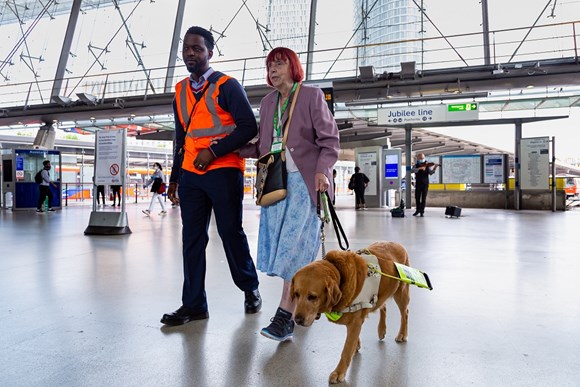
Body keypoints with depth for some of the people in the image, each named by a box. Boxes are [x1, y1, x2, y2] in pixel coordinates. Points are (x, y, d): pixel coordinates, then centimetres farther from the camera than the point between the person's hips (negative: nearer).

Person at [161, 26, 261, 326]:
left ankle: (250, 289, 21)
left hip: (223, 171, -5)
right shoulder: (180, 91, 16)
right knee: (192, 237, 3)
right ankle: (193, 304, 9)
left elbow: (249, 127, -9)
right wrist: (174, 178, 17)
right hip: (190, 174, 6)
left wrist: (213, 151, -17)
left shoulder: (227, 86, -2)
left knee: (231, 233, 0)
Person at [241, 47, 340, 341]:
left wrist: (322, 171, -18)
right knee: (280, 244, 3)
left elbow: (329, 139, -2)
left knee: (295, 244, -11)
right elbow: (262, 146, 16)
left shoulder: (312, 96, 3)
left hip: (304, 180, -6)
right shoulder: (268, 102, 18)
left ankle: (285, 315, -10)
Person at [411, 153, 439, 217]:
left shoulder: (427, 166, 5)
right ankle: (417, 210, 25)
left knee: (423, 199, 0)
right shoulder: (416, 166, 4)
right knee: (417, 198, 8)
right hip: (418, 184, 1)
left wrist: (434, 167, -22)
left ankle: (422, 212, 6)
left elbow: (431, 172, -6)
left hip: (425, 184, -1)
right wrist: (419, 168, -28)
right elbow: (412, 170, -16)